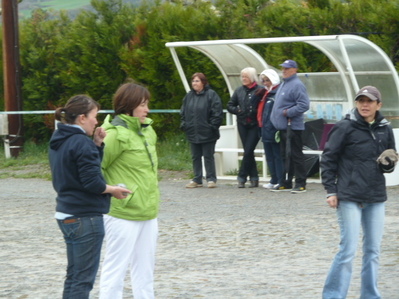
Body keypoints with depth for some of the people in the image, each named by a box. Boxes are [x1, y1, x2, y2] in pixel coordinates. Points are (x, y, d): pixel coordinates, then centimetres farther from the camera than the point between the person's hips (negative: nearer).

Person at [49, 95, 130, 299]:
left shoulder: (58, 141, 11)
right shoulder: (82, 143, -18)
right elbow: (91, 182, -21)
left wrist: (96, 144, 4)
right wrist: (113, 190, -5)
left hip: (66, 215, 9)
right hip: (85, 218, -9)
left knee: (74, 275, 16)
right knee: (83, 278, -3)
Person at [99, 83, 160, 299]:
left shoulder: (147, 131, 11)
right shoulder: (116, 133, -15)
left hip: (148, 213, 8)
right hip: (123, 214, -8)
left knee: (145, 270, 14)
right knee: (116, 269, -2)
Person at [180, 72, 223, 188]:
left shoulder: (211, 95, -7)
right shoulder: (189, 96, 10)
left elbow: (217, 112, -11)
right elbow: (183, 112, 18)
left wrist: (213, 126, -14)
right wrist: (184, 124, 7)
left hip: (207, 133, -6)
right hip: (192, 133, 6)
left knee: (208, 156, 0)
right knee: (195, 157, 10)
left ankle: (211, 179, 7)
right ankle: (197, 180, 16)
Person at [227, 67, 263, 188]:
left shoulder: (260, 90, -6)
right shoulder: (239, 90, 10)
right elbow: (230, 105, 16)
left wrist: (256, 112, -16)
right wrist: (238, 111, -1)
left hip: (255, 125, -5)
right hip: (242, 125, 5)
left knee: (248, 151, -8)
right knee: (248, 152, 6)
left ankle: (242, 177, -1)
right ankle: (254, 178, 11)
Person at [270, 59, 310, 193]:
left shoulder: (297, 85, -13)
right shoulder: (284, 84, 18)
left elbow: (304, 105, -21)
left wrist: (288, 112, -20)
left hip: (292, 126, -10)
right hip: (283, 127, 10)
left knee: (295, 155, -6)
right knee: (285, 156, 13)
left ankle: (300, 184, -2)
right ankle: (286, 183, 19)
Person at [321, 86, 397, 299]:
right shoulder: (345, 127, -6)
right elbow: (328, 159, -4)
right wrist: (330, 191, -8)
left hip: (376, 199, 5)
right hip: (349, 198, -5)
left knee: (373, 251, 8)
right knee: (348, 250, -7)